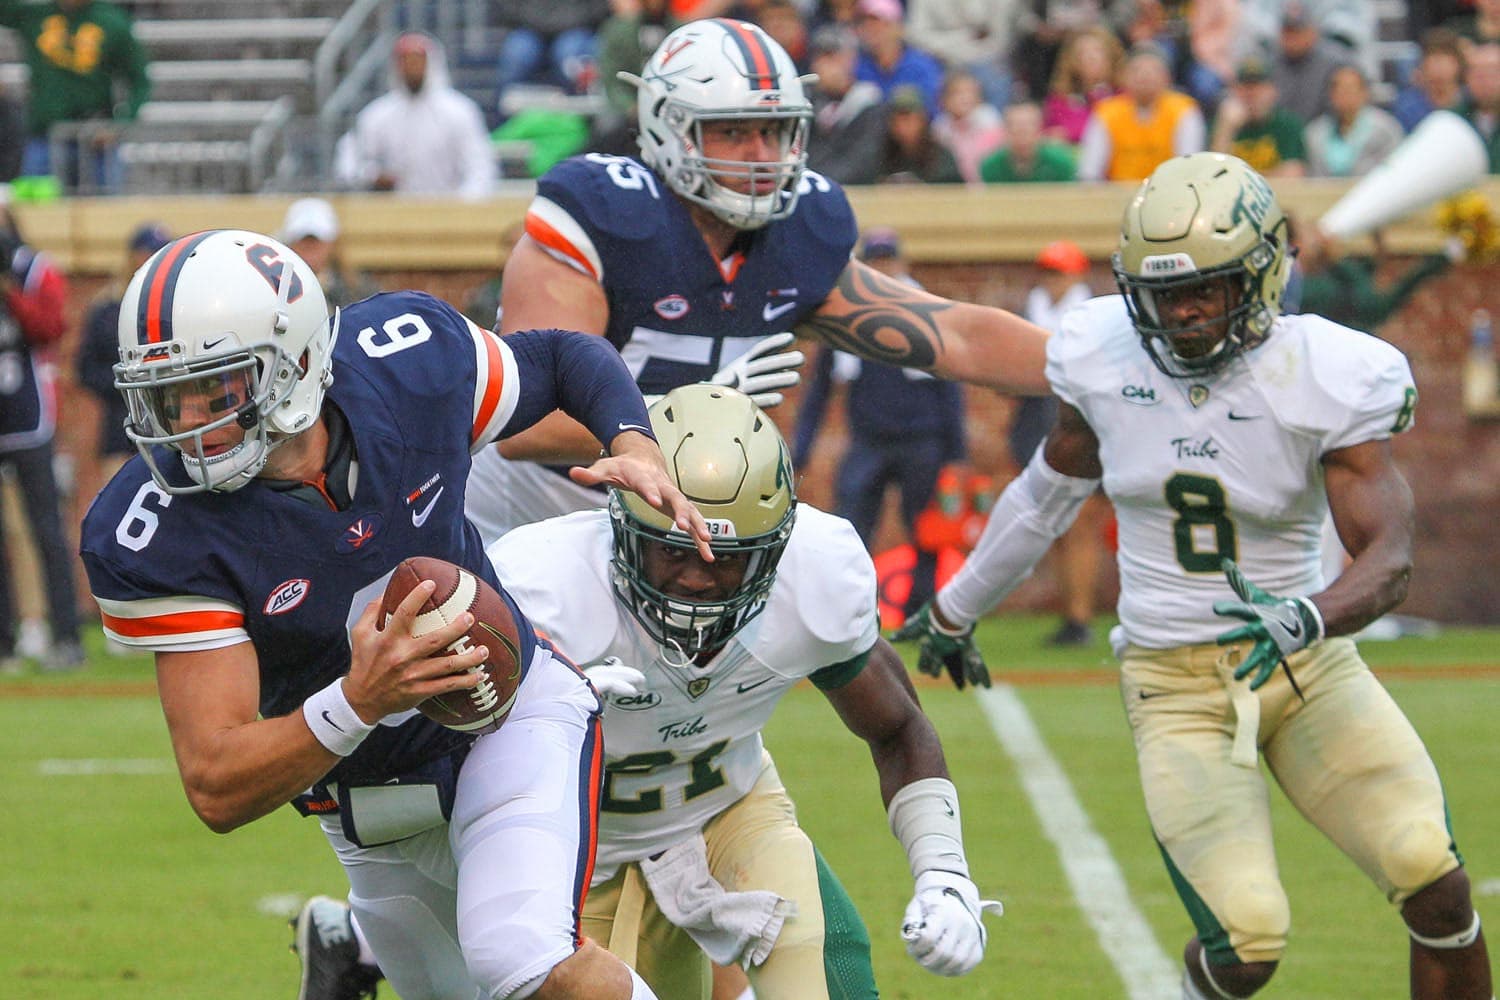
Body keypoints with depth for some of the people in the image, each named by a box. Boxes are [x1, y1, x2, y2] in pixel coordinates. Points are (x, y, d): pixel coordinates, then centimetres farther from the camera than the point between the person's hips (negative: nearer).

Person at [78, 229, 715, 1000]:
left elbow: (563, 358, 2)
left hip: (511, 712, -1)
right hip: (370, 808, 1)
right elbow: (218, 791, -31)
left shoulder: (408, 364, -23)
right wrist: (357, 703, -48)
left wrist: (636, 444, -19)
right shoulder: (154, 538, -29)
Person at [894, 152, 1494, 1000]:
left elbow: (1389, 562, -20)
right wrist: (957, 608, 30)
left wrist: (1307, 619, -43)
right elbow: (1054, 486, 16)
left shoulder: (1326, 380, -14)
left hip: (1311, 669, 0)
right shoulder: (1105, 357, -4)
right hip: (1176, 685, 1)